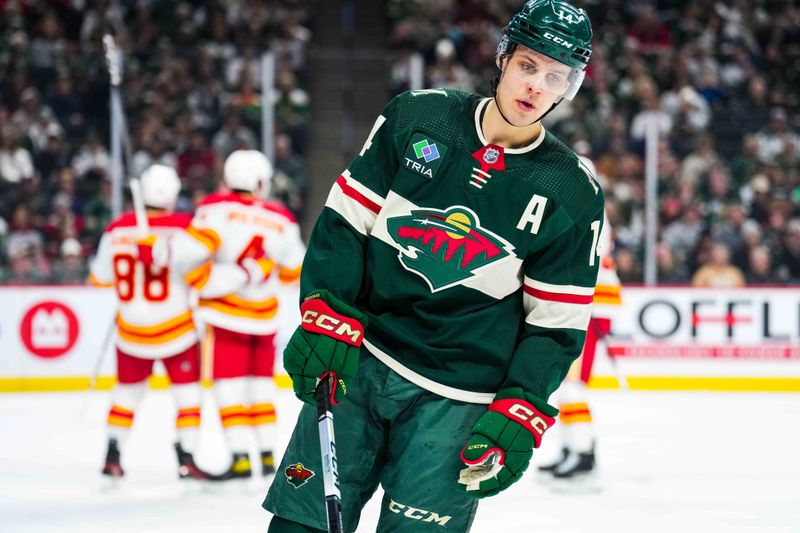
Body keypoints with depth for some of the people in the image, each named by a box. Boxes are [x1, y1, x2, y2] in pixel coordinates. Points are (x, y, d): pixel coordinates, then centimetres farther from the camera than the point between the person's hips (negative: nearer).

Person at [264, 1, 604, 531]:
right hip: (355, 364, 2)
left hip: (454, 402, -1)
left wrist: (517, 419, -10)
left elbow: (556, 324, -1)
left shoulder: (573, 195, -4)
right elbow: (345, 220, 3)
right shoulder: (417, 117, 0)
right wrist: (326, 319, -8)